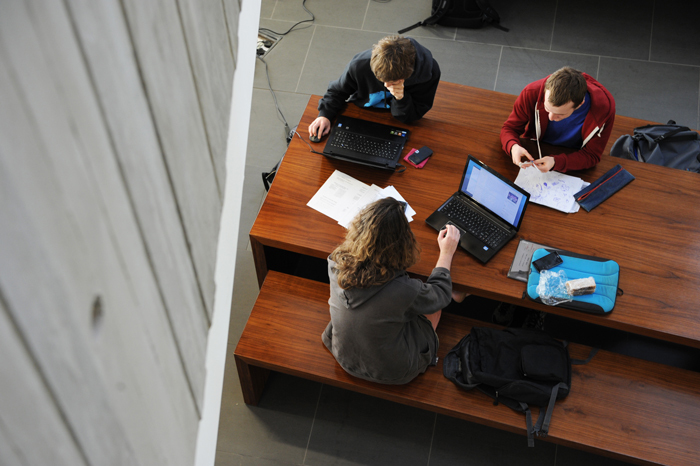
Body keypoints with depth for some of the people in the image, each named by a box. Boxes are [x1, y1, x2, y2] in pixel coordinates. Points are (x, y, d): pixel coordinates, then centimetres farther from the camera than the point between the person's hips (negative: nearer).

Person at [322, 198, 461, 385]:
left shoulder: (336, 264, -24)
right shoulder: (403, 291, -38)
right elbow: (439, 294, -13)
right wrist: (447, 253, 3)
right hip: (392, 373, -4)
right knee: (435, 299, 16)